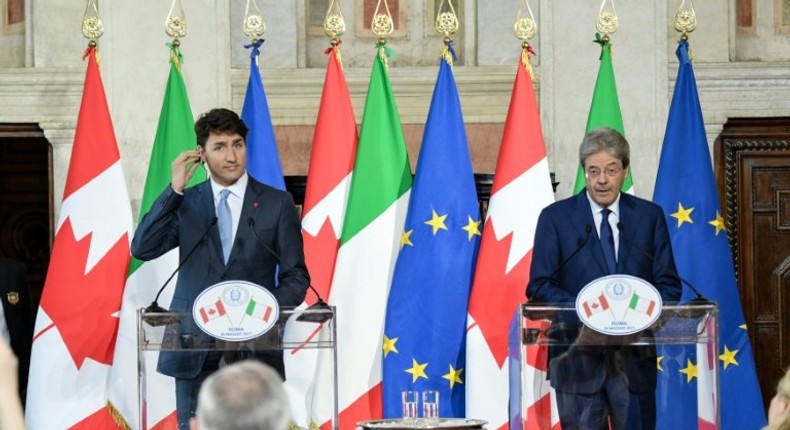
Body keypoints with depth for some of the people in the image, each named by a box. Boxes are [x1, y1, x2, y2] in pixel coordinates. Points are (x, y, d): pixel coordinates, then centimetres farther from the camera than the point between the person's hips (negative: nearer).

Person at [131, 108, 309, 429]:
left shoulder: (276, 203, 5)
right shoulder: (184, 203, 9)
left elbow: (296, 276, 5)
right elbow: (142, 249, -4)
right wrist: (174, 190, -9)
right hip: (194, 347, 1)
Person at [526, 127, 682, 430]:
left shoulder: (650, 216, 9)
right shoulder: (556, 217, 4)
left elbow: (669, 284, 8)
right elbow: (539, 286, -1)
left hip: (635, 356, 2)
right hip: (578, 356, -2)